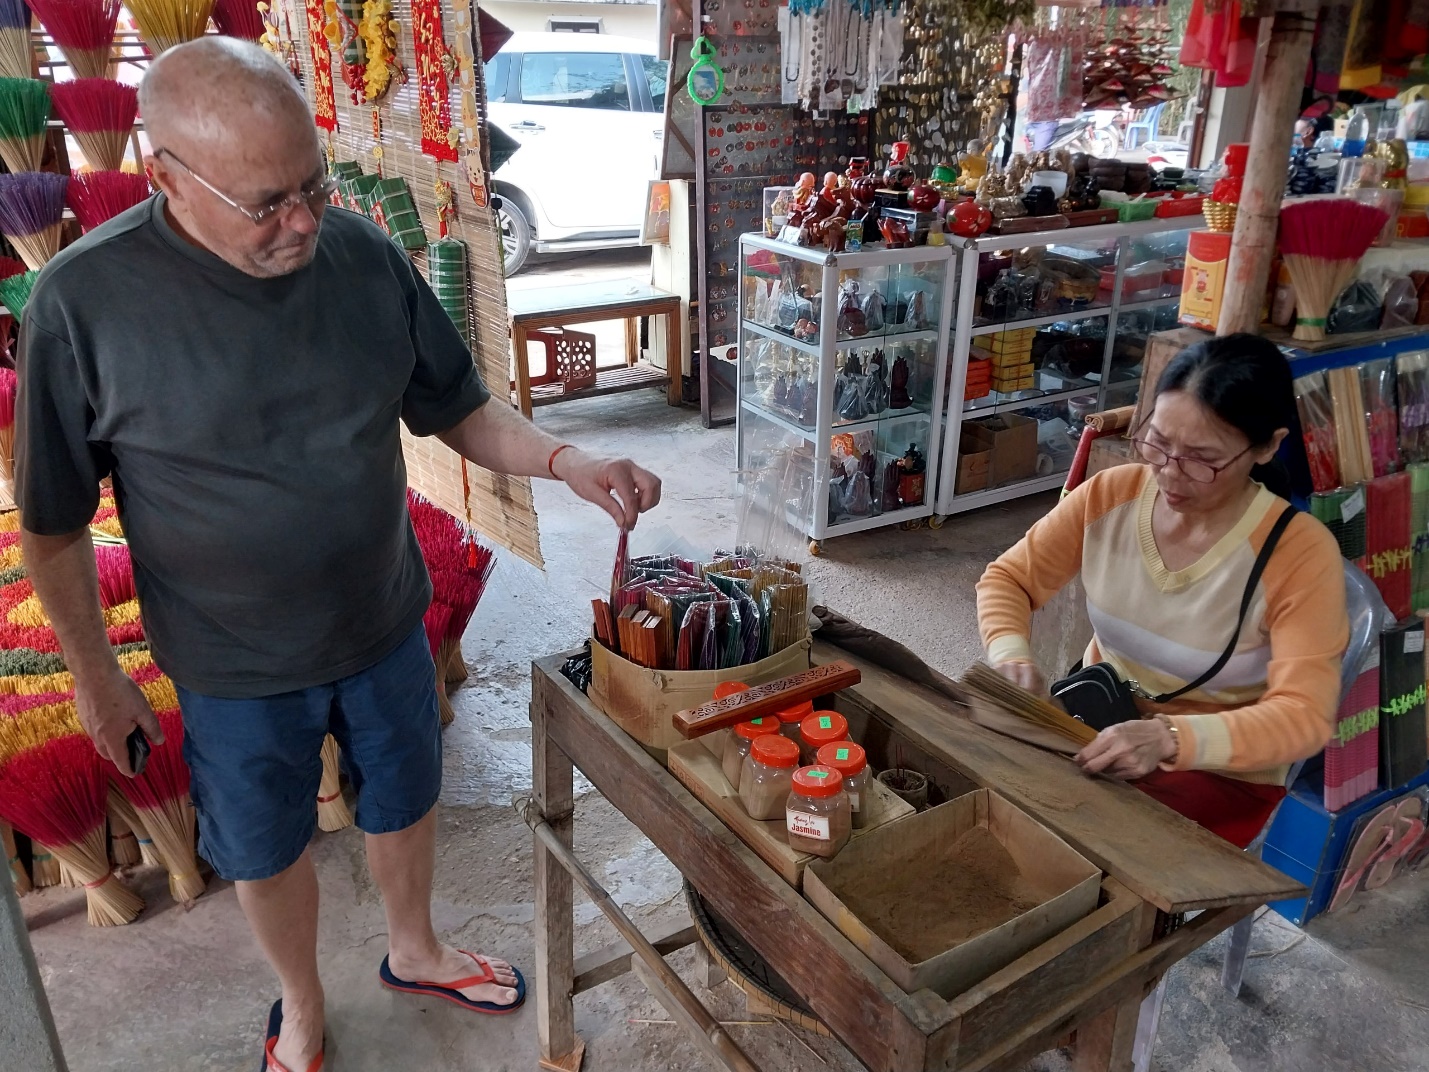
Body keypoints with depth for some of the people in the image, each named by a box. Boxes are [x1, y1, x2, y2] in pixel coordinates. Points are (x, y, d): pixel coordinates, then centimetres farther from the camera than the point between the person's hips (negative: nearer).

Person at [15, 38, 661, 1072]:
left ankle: (415, 950, 55)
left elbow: (461, 409, -2)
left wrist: (570, 463, -18)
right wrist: (95, 674, -3)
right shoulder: (84, 301, -21)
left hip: (387, 630, 3)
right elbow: (55, 523, -10)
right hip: (237, 670, -2)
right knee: (268, 849, 21)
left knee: (405, 801, 24)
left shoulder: (365, 254, -12)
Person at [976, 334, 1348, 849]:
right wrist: (1012, 658, -21)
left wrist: (1169, 739, -41)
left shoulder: (1300, 553, -20)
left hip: (1221, 772, -4)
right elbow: (1007, 579, 0)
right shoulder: (1109, 495, -9)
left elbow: (1302, 716, -25)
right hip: (1096, 725, 4)